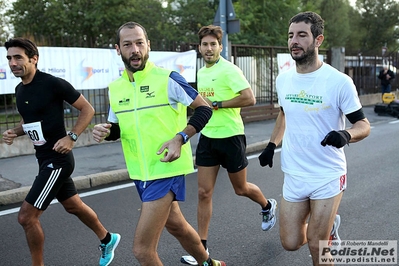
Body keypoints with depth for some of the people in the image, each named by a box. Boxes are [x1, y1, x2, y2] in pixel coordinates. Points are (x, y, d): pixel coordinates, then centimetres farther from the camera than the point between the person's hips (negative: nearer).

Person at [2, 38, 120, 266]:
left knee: (26, 217, -6)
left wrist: (71, 137, -22)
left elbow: (88, 109, -12)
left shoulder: (53, 84, -17)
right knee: (74, 206, 21)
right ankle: (108, 240, 41)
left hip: (57, 159, -9)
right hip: (45, 159, 9)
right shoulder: (20, 89, 7)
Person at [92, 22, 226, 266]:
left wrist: (180, 138, -20)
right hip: (140, 173, 7)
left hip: (167, 170, -7)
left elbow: (204, 109, -7)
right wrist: (106, 131, -7)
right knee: (175, 226, 25)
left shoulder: (168, 79, -12)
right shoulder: (115, 88, 5)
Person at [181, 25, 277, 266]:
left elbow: (249, 99, -24)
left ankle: (268, 206, 45)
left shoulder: (229, 70, -13)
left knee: (241, 189, 13)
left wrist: (217, 104, -21)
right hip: (207, 138, 6)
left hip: (230, 137, -6)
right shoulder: (201, 72, 10)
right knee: (204, 193, 2)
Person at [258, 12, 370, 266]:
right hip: (294, 175, 5)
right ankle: (329, 225, 40)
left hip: (328, 177, -4)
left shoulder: (339, 81, -15)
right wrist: (272, 145, 12)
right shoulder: (283, 79, 0)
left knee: (316, 245, 1)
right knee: (291, 243, 12)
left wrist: (346, 135, -29)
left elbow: (363, 125, -9)